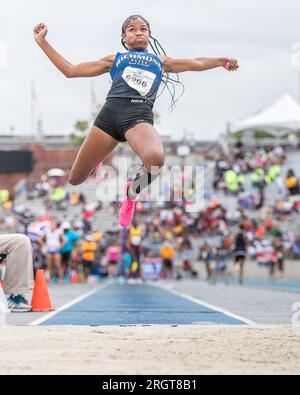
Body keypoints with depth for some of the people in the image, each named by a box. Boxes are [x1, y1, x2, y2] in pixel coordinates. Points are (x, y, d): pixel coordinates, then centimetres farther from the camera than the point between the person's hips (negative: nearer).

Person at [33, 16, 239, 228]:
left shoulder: (161, 61, 31)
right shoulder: (115, 59, 28)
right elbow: (70, 70, 26)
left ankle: (132, 192, -3)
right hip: (111, 111, 1)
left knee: (155, 158, -37)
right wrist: (42, 41, 23)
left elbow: (197, 63, 43)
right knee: (76, 179, 0)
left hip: (139, 115, -1)